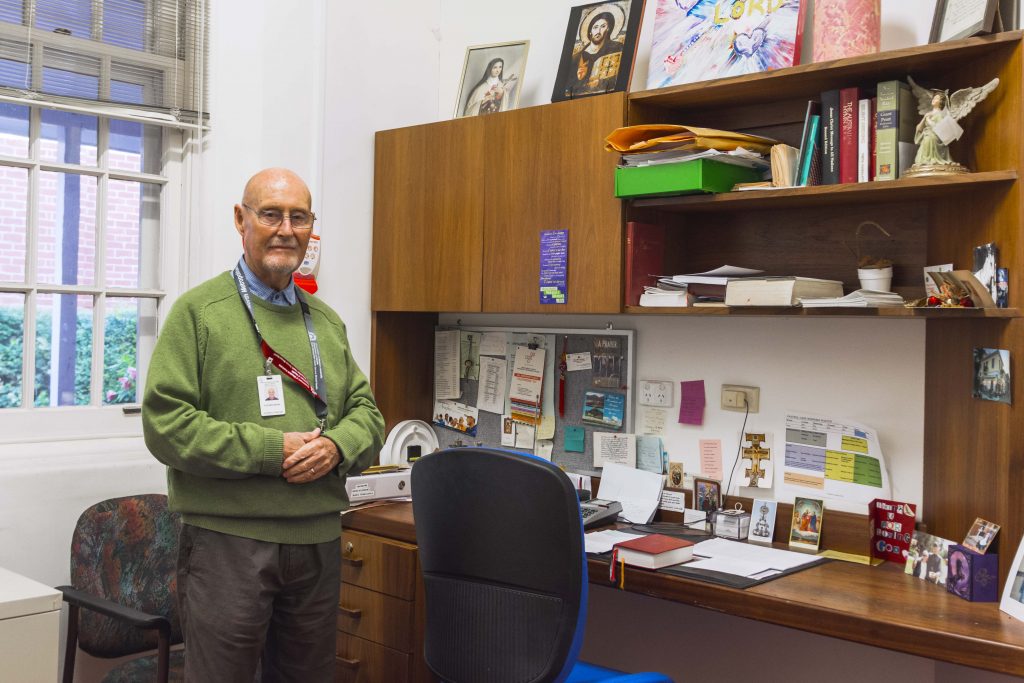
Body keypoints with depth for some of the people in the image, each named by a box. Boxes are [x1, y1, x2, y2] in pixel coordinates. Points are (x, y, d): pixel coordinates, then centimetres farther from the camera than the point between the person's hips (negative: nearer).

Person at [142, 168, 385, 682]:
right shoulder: (199, 311, -4)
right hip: (227, 539, -5)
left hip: (319, 540, 5)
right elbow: (165, 423, -12)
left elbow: (366, 412, 13)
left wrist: (336, 446, -10)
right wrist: (270, 450, -18)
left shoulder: (326, 321, 13)